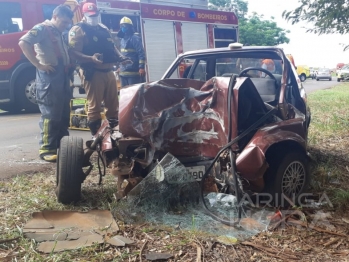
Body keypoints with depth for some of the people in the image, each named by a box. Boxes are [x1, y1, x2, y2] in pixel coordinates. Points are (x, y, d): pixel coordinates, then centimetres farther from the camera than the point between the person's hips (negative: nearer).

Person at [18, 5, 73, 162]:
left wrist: (69, 67, 13)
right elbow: (23, 43, -20)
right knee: (50, 115, -7)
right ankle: (47, 149, 0)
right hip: (49, 78, -9)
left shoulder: (59, 33, 20)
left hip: (62, 78, 9)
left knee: (64, 114, 12)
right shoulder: (42, 28, -6)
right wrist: (38, 64, -20)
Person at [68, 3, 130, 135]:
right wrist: (91, 58, -29)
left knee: (113, 103, 12)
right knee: (94, 105, -3)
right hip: (92, 73, -7)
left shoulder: (104, 29, 19)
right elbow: (73, 52, -15)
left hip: (109, 72, 7)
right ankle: (96, 135, 6)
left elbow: (112, 47, 26)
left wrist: (120, 57, 6)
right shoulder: (78, 30, -4)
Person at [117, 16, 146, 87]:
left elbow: (141, 53, -15)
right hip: (123, 72, 8)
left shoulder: (135, 38, -7)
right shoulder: (122, 40, 18)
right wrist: (120, 67, 25)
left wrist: (141, 67, -22)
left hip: (133, 72, -8)